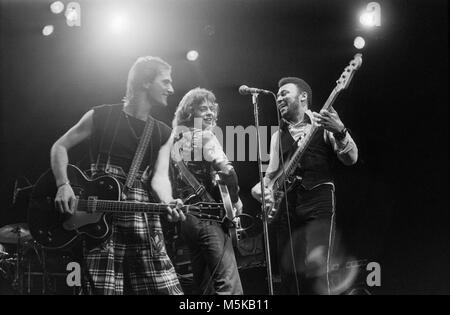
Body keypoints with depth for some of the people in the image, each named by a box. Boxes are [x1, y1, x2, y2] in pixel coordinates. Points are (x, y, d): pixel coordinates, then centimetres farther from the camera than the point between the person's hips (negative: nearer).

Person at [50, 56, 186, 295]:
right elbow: (59, 147, 10)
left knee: (166, 289, -4)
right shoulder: (100, 117, 4)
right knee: (104, 289, -10)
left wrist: (168, 203, -21)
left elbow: (159, 177, 0)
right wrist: (63, 185, -6)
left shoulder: (163, 134, 13)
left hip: (143, 224, 3)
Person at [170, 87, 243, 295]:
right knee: (229, 286, -14)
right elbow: (226, 171, -19)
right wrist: (235, 200, -5)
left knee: (204, 286, 14)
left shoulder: (176, 139, 18)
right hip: (208, 216, -9)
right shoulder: (204, 136, -6)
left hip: (184, 216, 9)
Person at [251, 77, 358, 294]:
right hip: (286, 208, 5)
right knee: (289, 274, 1)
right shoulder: (278, 135, 21)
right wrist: (261, 188, 2)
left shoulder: (324, 124, 6)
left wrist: (339, 131, -22)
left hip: (318, 203, -5)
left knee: (315, 268, -21)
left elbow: (351, 159, -4)